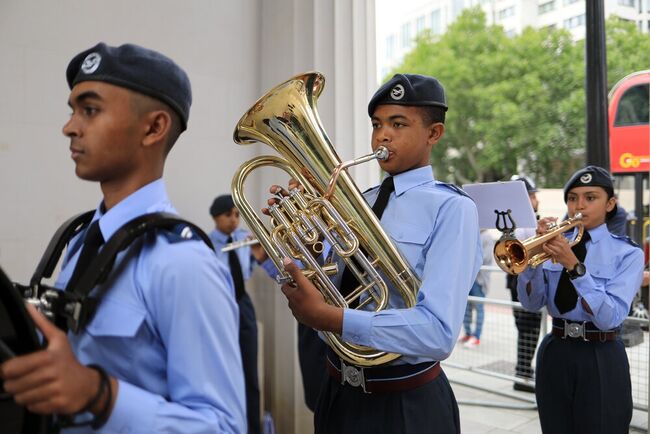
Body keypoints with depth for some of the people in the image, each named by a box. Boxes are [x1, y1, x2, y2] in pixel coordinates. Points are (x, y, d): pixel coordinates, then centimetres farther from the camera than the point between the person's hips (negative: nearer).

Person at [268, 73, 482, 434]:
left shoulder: (451, 208, -15)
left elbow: (438, 333, -26)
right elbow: (325, 290, 3)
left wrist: (329, 318, -31)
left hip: (407, 403, -5)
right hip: (338, 392, 6)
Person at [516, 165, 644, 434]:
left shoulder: (627, 253, -6)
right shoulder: (557, 242, 4)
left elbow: (610, 317, -19)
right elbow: (531, 303, -3)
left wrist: (574, 266, -27)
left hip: (601, 359, -3)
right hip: (554, 353, 3)